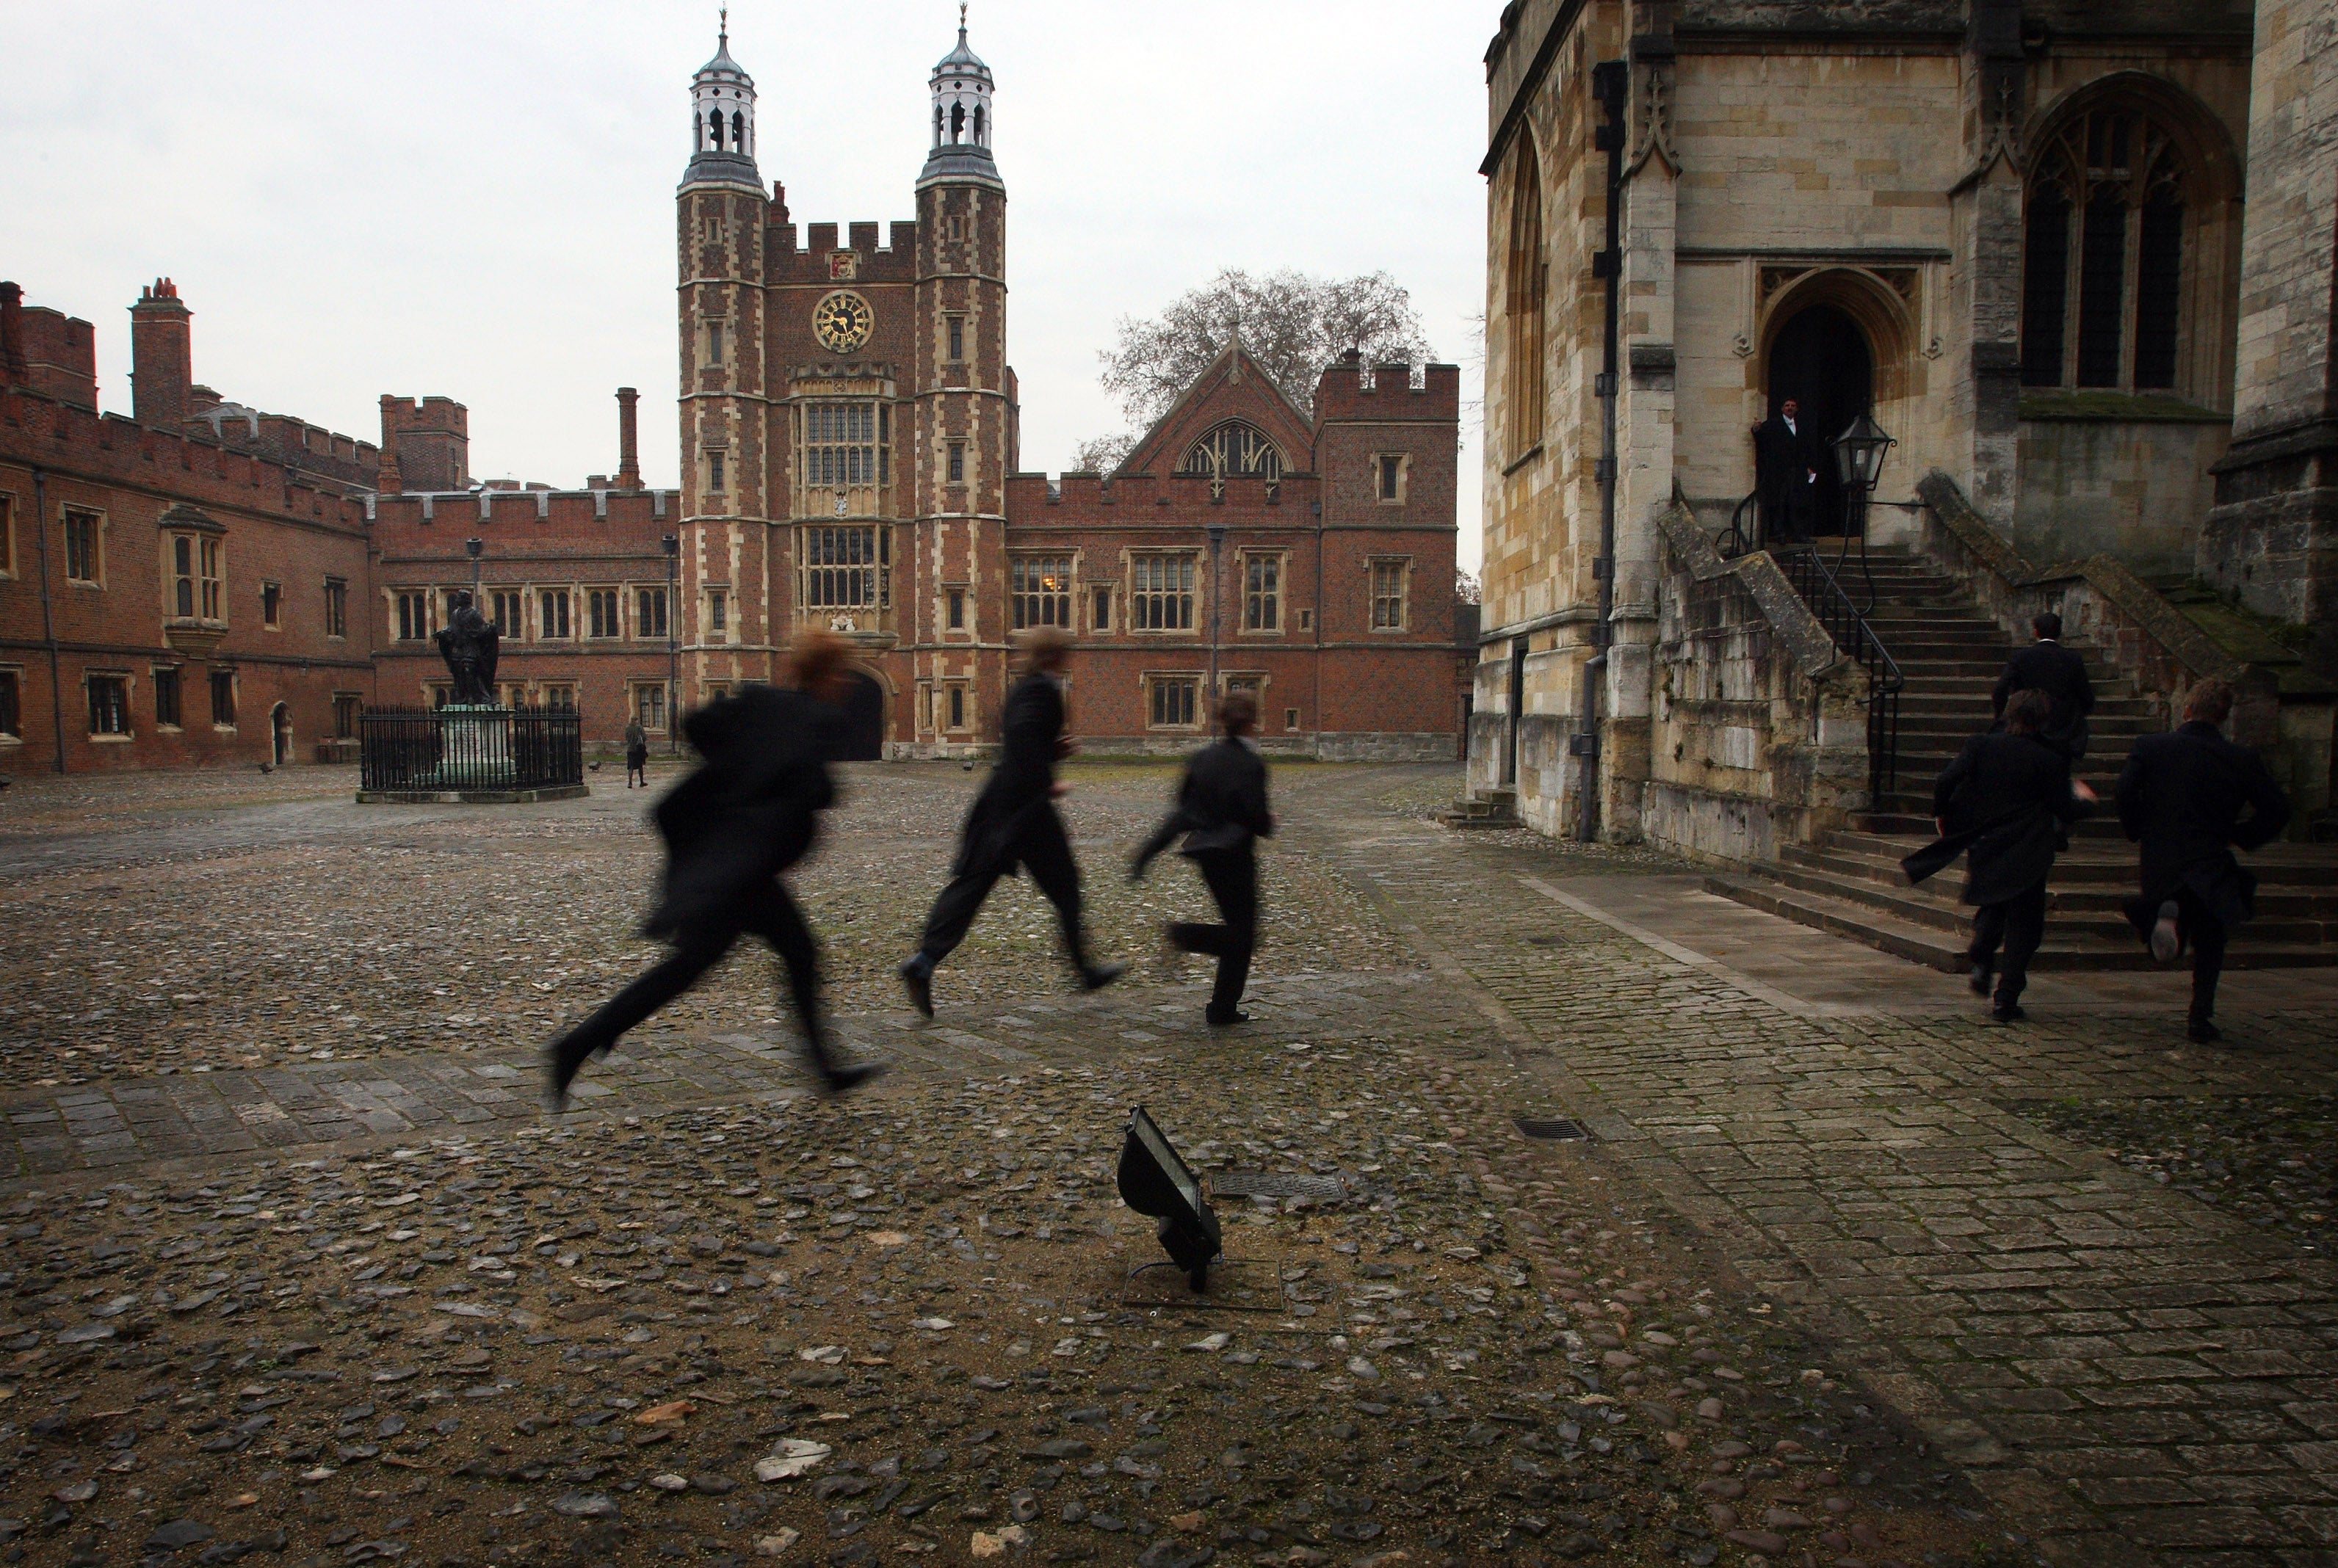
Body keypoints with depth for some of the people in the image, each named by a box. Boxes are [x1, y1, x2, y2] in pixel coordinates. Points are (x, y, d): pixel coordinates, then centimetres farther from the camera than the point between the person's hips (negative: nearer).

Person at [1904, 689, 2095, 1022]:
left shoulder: (1980, 745, -3)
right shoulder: (2049, 760, -8)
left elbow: (1946, 781, -11)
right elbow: (2066, 811, -4)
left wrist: (1941, 814, 5)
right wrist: (2083, 800, 18)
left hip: (1981, 847, 3)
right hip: (2026, 855, -3)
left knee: (1992, 907, 26)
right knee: (2023, 923, 7)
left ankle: (1981, 958, 2)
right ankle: (2006, 1000, 5)